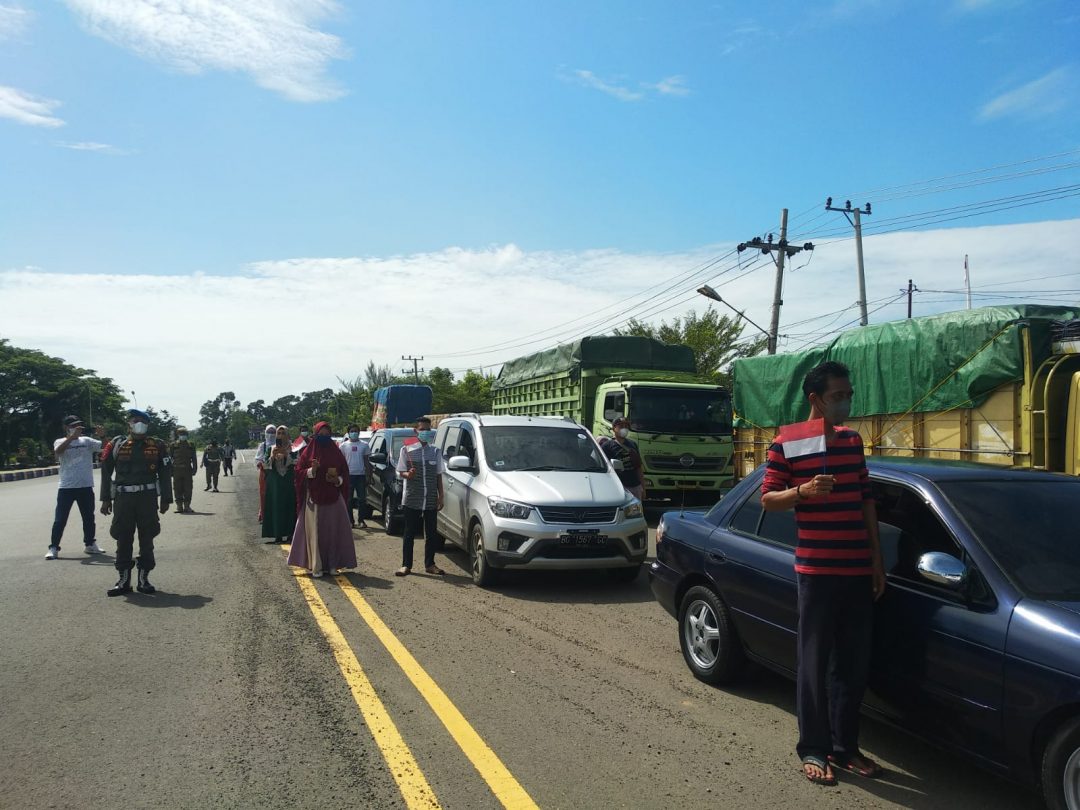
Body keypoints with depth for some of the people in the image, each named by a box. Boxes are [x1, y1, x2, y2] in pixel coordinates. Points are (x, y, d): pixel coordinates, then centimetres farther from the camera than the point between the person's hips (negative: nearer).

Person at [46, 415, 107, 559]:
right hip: (66, 487, -3)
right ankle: (53, 548, 6)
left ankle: (90, 544, 26)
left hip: (86, 487, 3)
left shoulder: (86, 441, 6)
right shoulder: (60, 442, 0)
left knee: (89, 517, 13)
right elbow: (58, 451, -23)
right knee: (60, 519, 0)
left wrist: (102, 436, -21)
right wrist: (72, 436, -33)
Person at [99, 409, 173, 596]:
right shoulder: (117, 445, 4)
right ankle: (124, 579, 12)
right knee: (123, 540, 4)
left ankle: (144, 578, 15)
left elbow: (165, 474, 7)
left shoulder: (157, 446, 4)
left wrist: (165, 499, 4)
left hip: (148, 498, 0)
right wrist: (106, 499, 3)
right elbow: (106, 472, 7)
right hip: (123, 498, 0)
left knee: (146, 539, 5)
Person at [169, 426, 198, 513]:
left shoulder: (191, 446, 9)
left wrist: (194, 469, 2)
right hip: (177, 470, -1)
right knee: (178, 489, 1)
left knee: (188, 489, 1)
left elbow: (194, 459, 10)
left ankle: (187, 506, 7)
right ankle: (179, 506, 7)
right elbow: (169, 458, 3)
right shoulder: (173, 445, 4)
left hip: (187, 470, 1)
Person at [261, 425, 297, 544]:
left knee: (289, 506, -2)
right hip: (274, 482, 1)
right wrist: (273, 456, -15)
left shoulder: (291, 449, 3)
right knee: (275, 507, -2)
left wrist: (286, 454, -20)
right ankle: (277, 535, 3)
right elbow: (267, 465, 2)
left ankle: (289, 533, 4)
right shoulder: (271, 448, 8)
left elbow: (295, 463, -7)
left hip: (288, 482, -1)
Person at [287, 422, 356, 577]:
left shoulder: (336, 452, 7)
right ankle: (316, 566, 1)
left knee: (333, 530, 1)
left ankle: (331, 564, 11)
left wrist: (338, 480, -9)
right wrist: (312, 470, -17)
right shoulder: (308, 452, 2)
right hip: (314, 498, -2)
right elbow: (299, 472, 1)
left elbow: (345, 472, 11)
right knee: (314, 531, -3)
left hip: (333, 498, 2)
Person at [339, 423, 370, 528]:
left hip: (361, 474, 1)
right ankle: (350, 520, 9)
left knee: (362, 499, 0)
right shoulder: (344, 445, 4)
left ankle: (361, 520, 7)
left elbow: (366, 460, 11)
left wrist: (369, 473, 5)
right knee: (349, 499, 3)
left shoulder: (364, 445, 6)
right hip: (348, 475, 0)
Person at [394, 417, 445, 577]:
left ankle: (429, 564, 18)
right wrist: (408, 474, -21)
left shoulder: (436, 451, 9)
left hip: (431, 500, 3)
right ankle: (406, 565, 9)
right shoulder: (407, 450, 2)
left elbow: (439, 475, 12)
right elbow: (401, 472, 2)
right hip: (411, 499, -2)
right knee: (409, 533, 2)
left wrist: (440, 496, 5)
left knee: (431, 533, 7)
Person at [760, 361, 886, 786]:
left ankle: (845, 747, 26)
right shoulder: (787, 443, -6)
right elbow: (768, 498, -4)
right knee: (816, 663, 2)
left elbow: (866, 499, 15)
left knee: (854, 664, 12)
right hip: (817, 570, -5)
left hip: (860, 570, 6)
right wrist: (804, 491, -24)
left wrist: (877, 558, 12)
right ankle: (813, 749, 16)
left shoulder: (853, 440, 12)